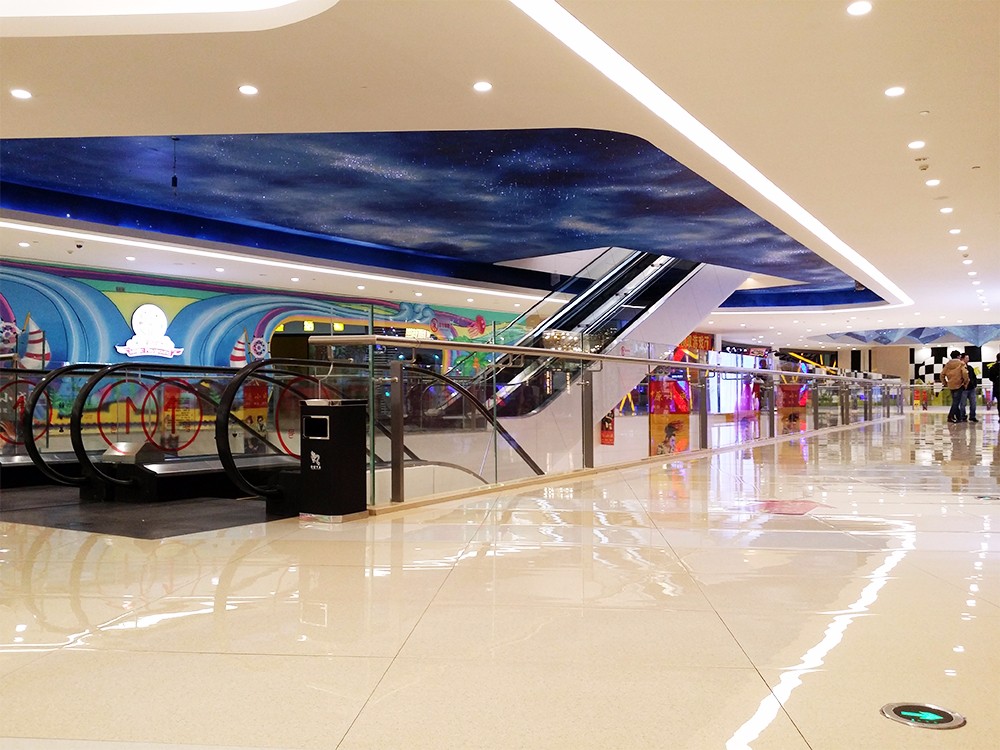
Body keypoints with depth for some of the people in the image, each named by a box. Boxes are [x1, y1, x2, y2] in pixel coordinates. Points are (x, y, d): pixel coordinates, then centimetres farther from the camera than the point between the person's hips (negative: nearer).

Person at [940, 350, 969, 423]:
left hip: (951, 386, 6)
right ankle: (951, 417, -9)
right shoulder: (961, 364, -6)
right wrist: (966, 382, -5)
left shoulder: (947, 364, 9)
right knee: (956, 402, -3)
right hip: (959, 385, -6)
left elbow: (942, 374, 8)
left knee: (955, 402, 14)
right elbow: (965, 373, -19)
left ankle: (959, 417, 18)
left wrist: (945, 383, 17)